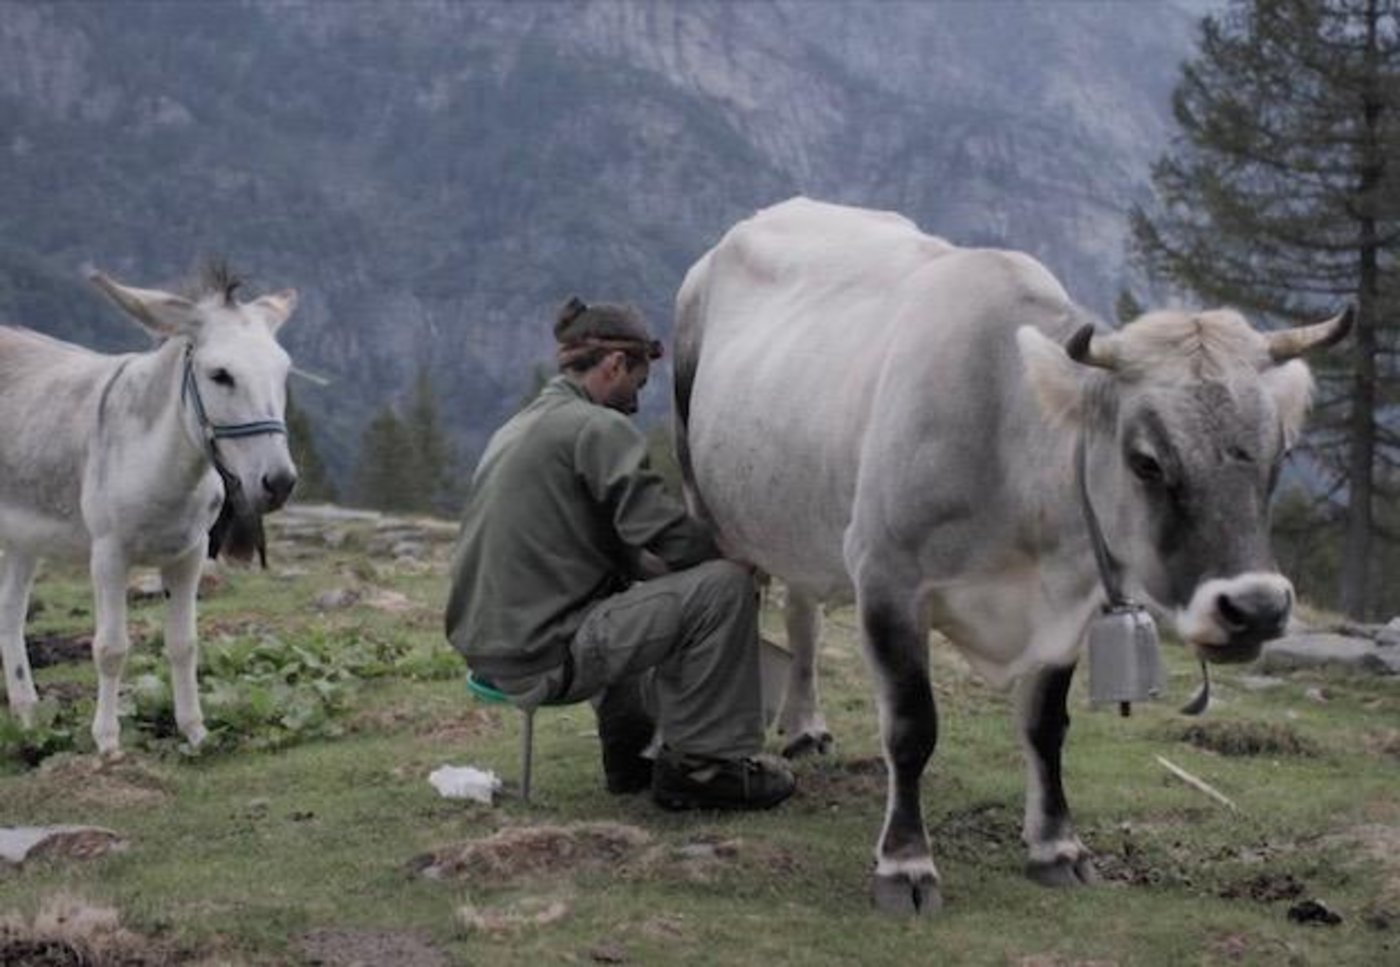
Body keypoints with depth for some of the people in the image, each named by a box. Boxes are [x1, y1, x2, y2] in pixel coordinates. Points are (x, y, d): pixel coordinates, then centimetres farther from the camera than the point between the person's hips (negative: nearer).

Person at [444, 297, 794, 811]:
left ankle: (627, 756, 33)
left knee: (631, 590, 38)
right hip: (541, 655, -10)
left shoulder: (518, 427, 20)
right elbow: (672, 535, -14)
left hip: (484, 643, 10)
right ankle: (702, 764, -5)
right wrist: (733, 559, 5)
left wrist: (657, 566, 18)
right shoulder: (598, 428, -10)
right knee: (724, 587, -13)